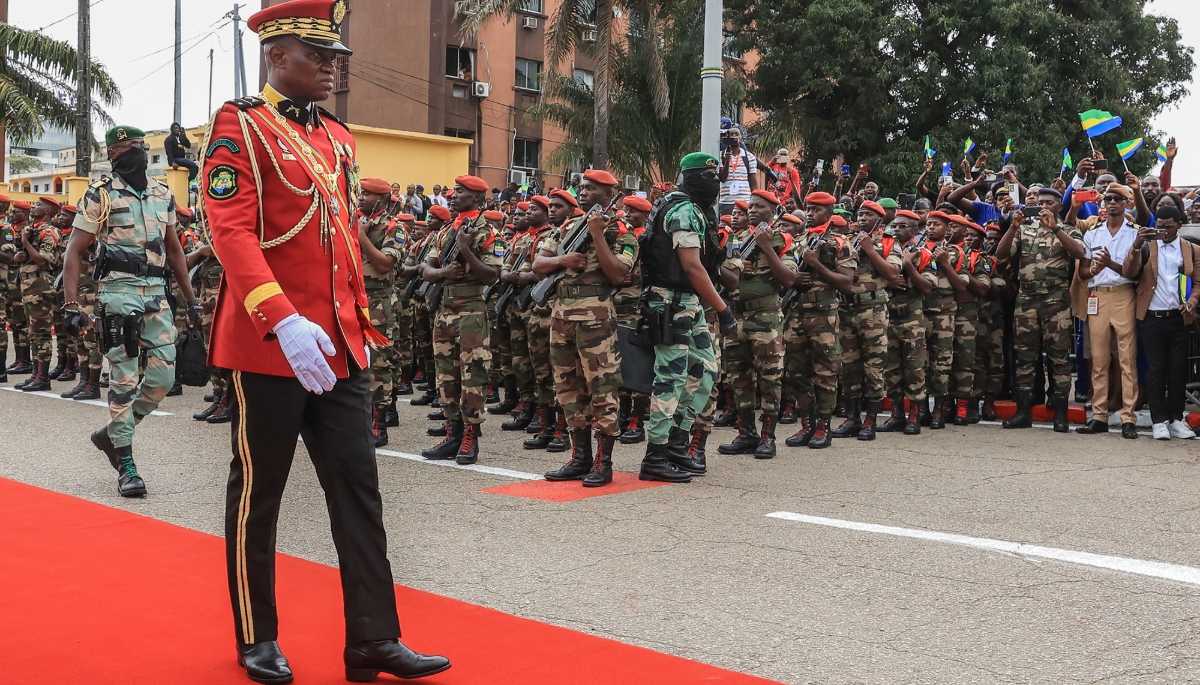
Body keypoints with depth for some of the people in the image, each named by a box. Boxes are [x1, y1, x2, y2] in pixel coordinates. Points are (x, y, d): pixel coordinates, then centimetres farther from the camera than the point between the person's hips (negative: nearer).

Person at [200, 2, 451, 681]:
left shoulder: (339, 137, 15)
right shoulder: (241, 126, -6)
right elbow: (231, 231, -17)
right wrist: (285, 322, -28)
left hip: (340, 348, 7)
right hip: (270, 345, -6)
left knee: (359, 489, 5)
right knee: (258, 494, 7)